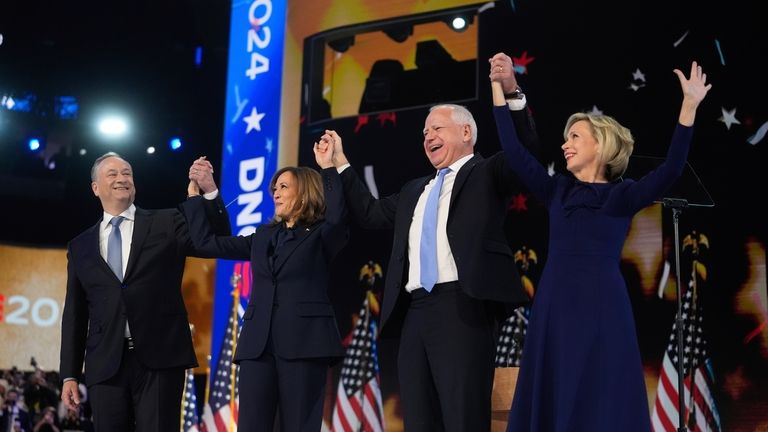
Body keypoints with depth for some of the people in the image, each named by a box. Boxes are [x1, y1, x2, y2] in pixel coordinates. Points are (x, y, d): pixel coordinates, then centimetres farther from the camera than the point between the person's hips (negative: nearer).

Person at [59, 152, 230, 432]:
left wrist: (210, 190, -18)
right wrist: (69, 375, 9)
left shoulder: (167, 224, 9)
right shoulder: (80, 247, 15)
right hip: (106, 365, 3)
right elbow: (75, 314, 15)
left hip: (159, 359, -2)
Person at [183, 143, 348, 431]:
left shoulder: (322, 235, 6)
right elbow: (207, 242, 21)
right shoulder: (263, 236, 21)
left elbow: (338, 218, -18)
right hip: (258, 343, 5)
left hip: (303, 341, -5)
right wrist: (196, 194, 20)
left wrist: (328, 169, -18)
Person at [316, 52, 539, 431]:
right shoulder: (414, 191, 28)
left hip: (461, 307, -7)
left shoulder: (486, 174, 8)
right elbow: (370, 213, 30)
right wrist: (340, 164, 30)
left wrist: (511, 93, -21)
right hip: (415, 312, 7)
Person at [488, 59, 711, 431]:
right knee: (551, 401, 7)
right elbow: (513, 152, 9)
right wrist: (497, 88, 9)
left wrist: (689, 105, -23)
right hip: (555, 307, 4)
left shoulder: (622, 196, 0)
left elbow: (670, 171, -15)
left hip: (600, 307, -4)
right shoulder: (557, 192, 11)